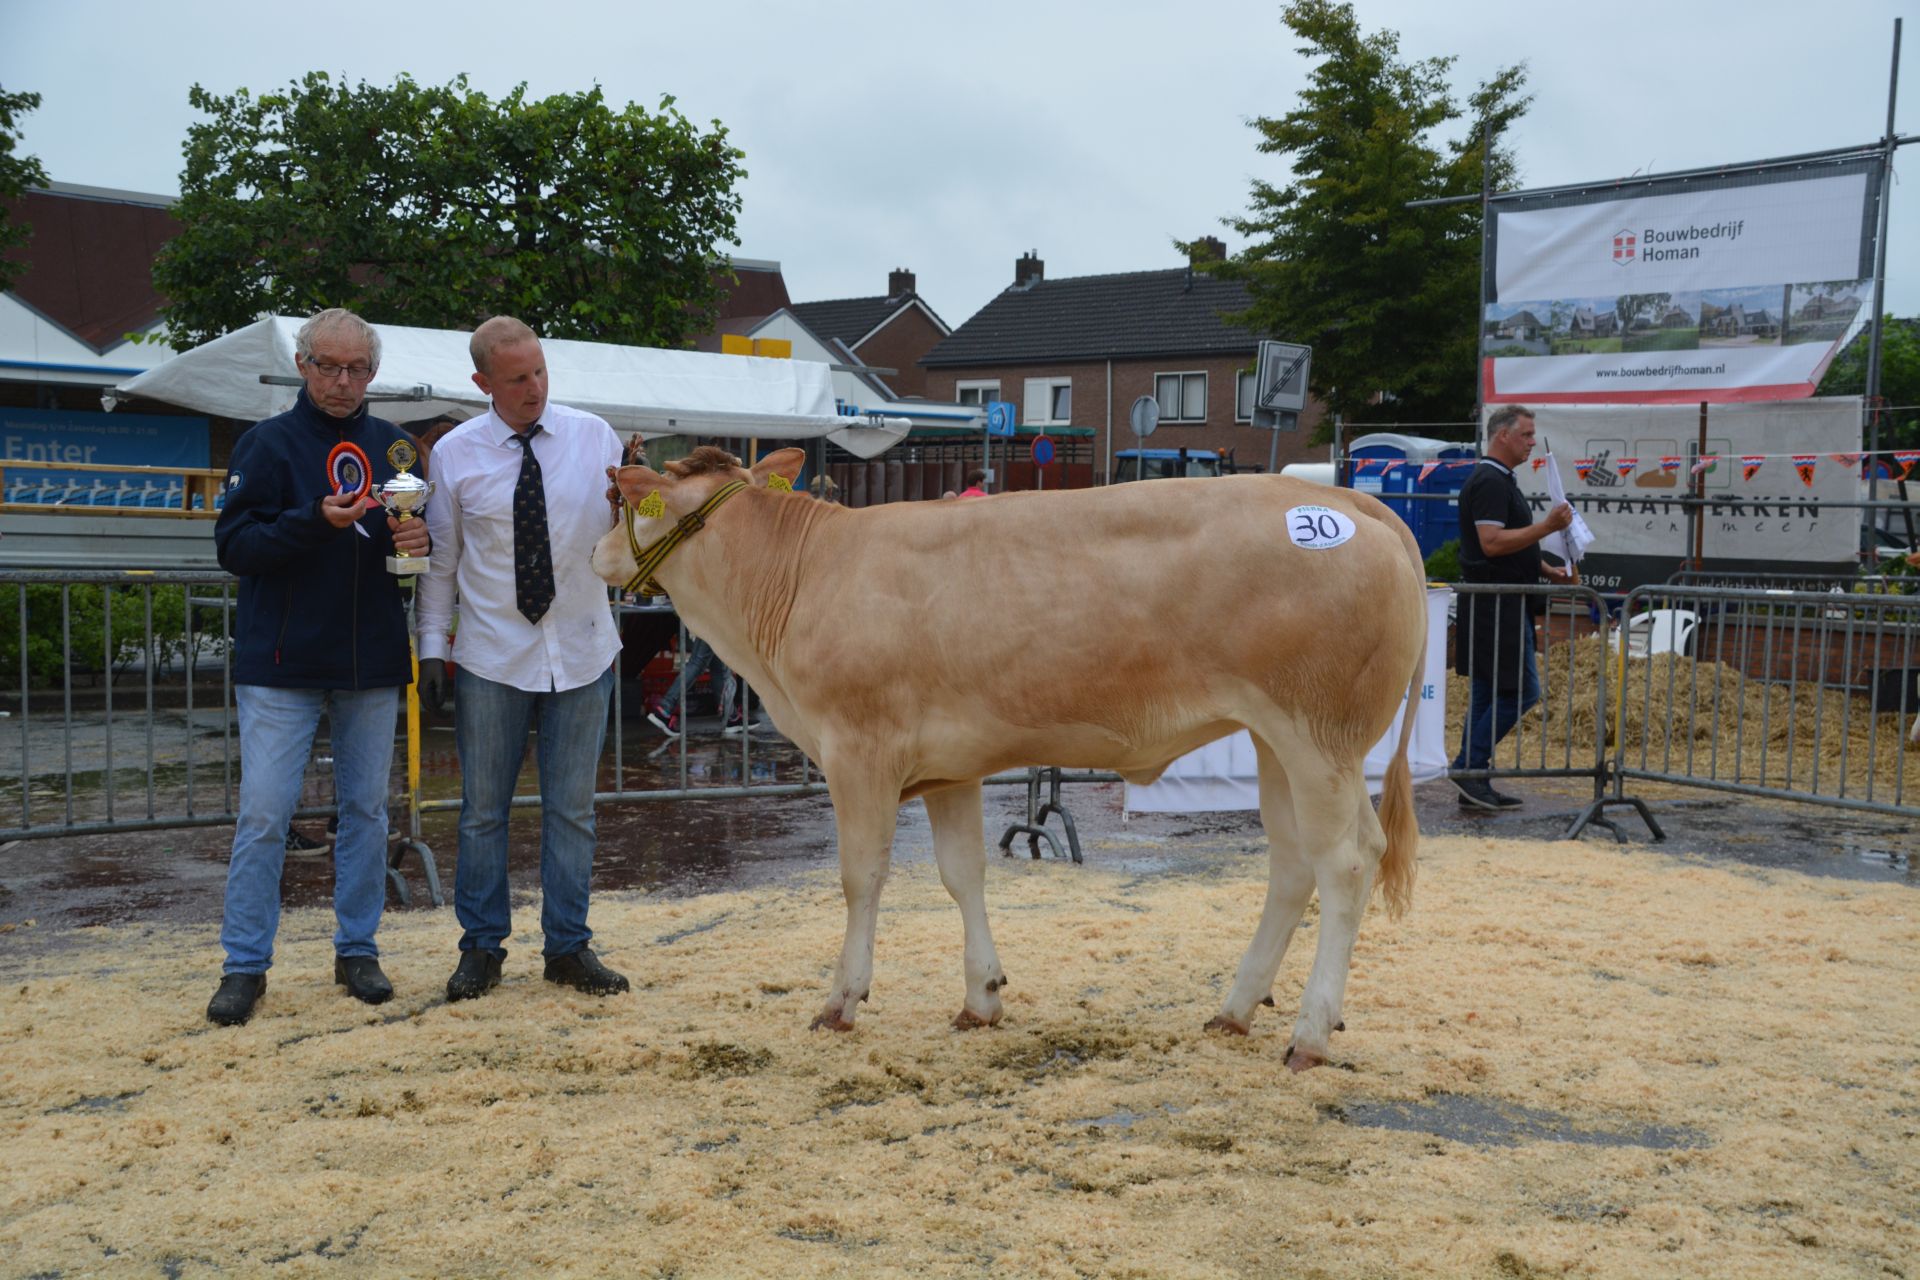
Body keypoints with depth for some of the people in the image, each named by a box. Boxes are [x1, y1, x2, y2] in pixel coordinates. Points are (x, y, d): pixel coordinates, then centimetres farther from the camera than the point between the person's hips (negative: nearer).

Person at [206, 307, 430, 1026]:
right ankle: (245, 966, 7)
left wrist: (418, 540, -8)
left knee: (367, 809, 10)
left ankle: (357, 951, 22)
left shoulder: (393, 446, 9)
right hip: (282, 664, -3)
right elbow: (233, 545, -8)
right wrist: (316, 522, -23)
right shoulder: (267, 443, -1)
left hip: (372, 662, 4)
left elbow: (420, 537, 16)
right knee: (264, 813, -4)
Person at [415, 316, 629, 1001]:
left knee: (572, 809, 10)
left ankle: (569, 947, 21)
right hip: (491, 660, -1)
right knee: (484, 810, 8)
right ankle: (482, 949, 21)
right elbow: (440, 560, 4)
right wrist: (431, 648, 0)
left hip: (582, 653, 1)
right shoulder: (455, 454, -2)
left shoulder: (594, 437, 0)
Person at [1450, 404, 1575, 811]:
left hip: (1504, 605, 11)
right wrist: (1548, 525, -22)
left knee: (1490, 693, 10)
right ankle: (1469, 766, -7)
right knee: (1521, 690, -11)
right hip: (1495, 605, -11)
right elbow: (1491, 542, -24)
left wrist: (1548, 571, 18)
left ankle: (1475, 783, 13)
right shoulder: (1489, 482, -14)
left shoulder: (1503, 481, 20)